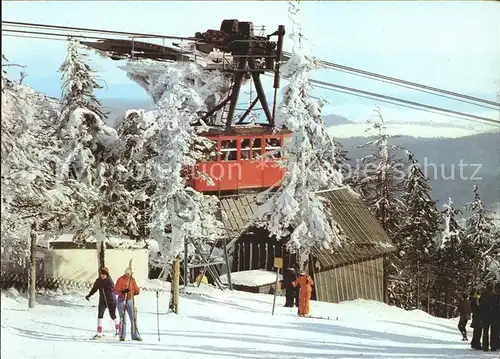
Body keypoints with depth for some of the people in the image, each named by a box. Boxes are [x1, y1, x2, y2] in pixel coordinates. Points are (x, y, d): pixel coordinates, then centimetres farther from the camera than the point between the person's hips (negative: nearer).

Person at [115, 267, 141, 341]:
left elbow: (135, 289, 13)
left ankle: (135, 335, 4)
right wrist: (122, 292, -29)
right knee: (122, 318, -4)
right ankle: (122, 336, 2)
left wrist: (137, 291, -10)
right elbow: (116, 291, -10)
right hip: (122, 300, -4)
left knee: (133, 318, 0)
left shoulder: (132, 280, 7)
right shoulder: (120, 280, -8)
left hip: (129, 300, 4)